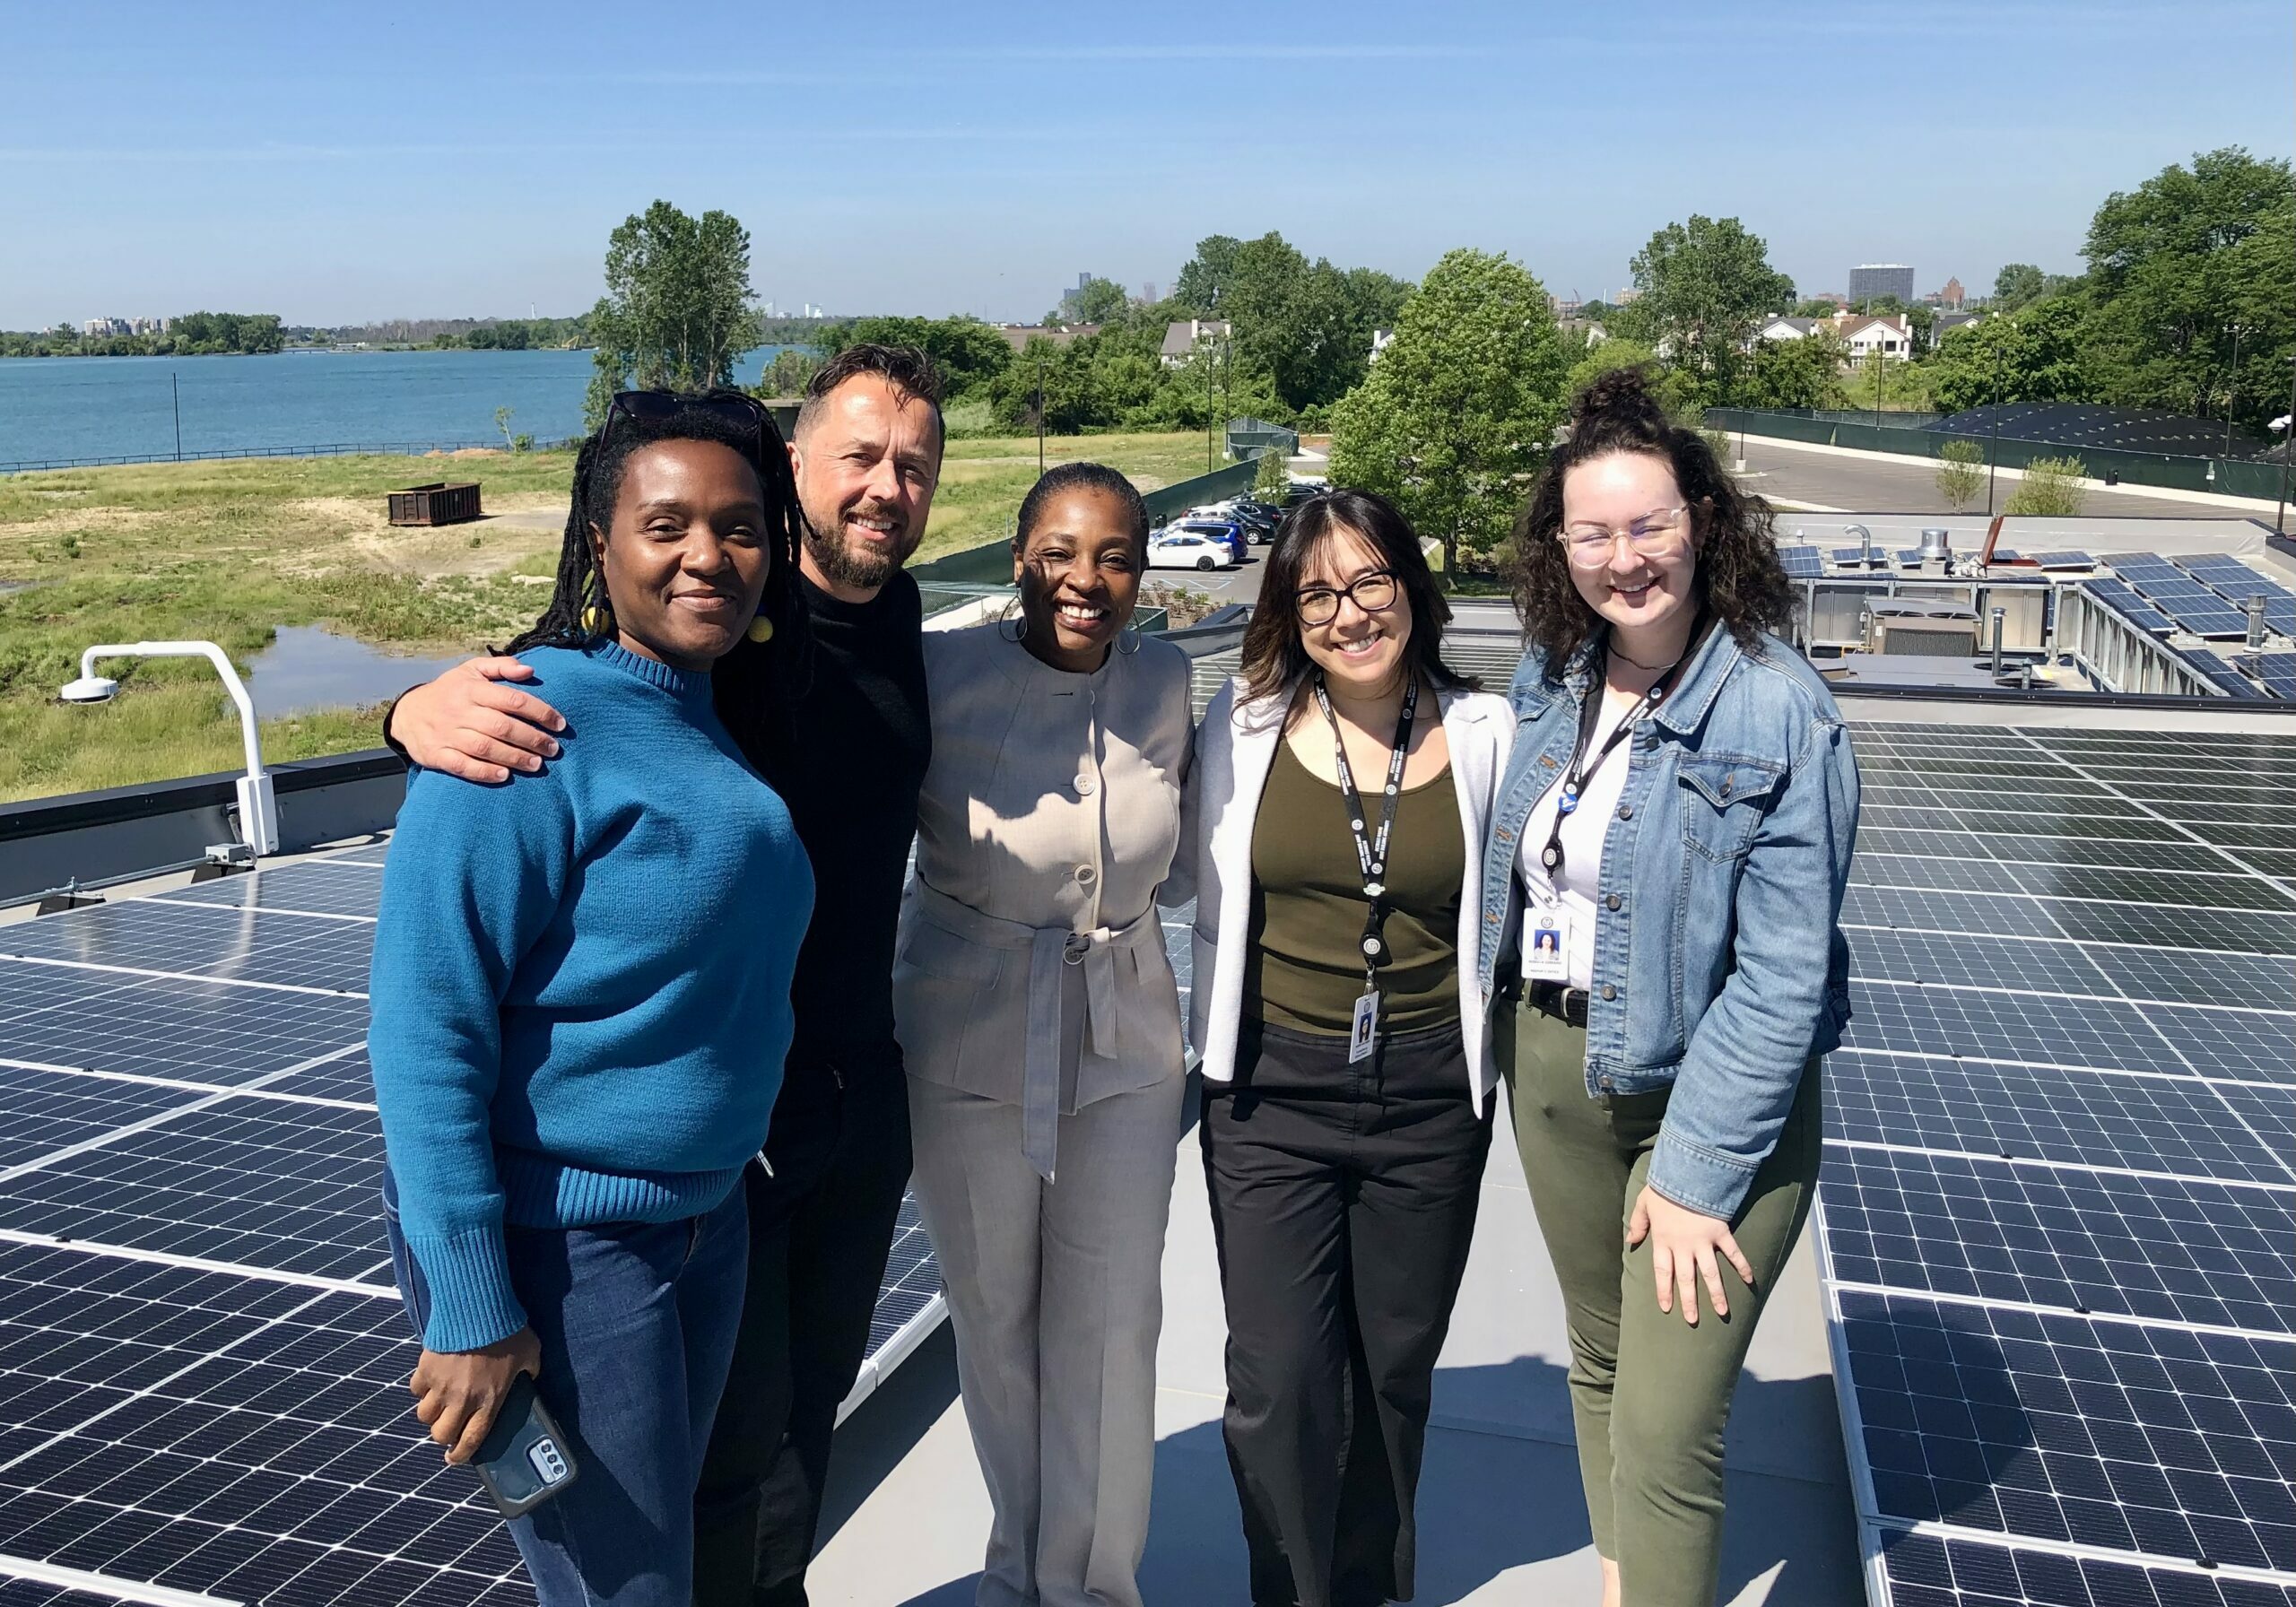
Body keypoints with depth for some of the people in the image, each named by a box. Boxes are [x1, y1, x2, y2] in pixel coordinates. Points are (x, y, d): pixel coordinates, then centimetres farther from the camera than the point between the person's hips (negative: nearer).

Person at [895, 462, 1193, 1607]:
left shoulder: (1164, 679, -2)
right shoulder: (944, 674, -15)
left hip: (1126, 1042, 3)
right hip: (971, 1049, -2)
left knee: (1111, 1322, 8)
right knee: (994, 1316, 15)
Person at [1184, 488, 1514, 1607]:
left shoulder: (1482, 733, -2)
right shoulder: (1246, 724, -3)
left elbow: (1503, 912, 6)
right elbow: (1212, 912, 4)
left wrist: (1494, 1066, 3)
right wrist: (1216, 1057, 4)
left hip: (1431, 1096, 1)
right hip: (1272, 1093, -1)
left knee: (1394, 1370, 16)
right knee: (1278, 1380, -1)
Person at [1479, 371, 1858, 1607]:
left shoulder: (1779, 711, -18)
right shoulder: (1549, 679, 1)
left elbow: (1784, 972, -19)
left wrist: (1699, 1173, -18)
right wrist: (1507, 1044, 10)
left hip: (1713, 1086, -6)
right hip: (1549, 1064, 6)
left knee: (1664, 1435, -5)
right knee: (1599, 1360, 22)